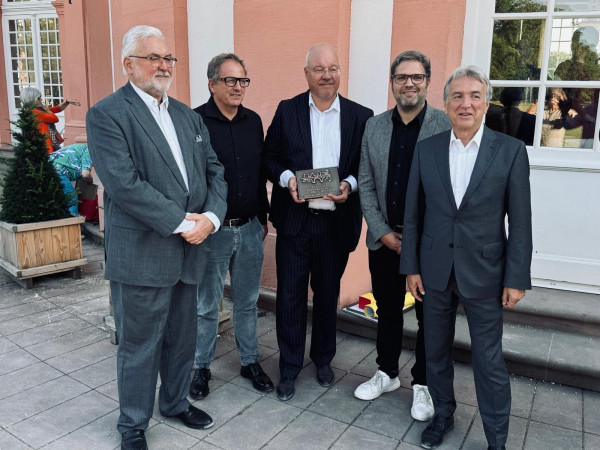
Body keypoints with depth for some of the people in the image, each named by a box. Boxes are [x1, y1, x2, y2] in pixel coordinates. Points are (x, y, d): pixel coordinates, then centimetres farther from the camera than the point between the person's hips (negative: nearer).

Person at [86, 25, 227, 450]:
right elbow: (124, 184, -19)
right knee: (140, 347, 9)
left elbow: (214, 171, 9)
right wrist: (181, 223, -19)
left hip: (188, 251, 6)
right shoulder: (107, 115, -8)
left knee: (182, 339, 20)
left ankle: (175, 402, 43)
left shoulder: (189, 116, 13)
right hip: (141, 254, -6)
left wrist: (210, 217, -8)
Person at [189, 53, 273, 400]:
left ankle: (250, 361, 31)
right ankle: (202, 367, 27)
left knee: (248, 300, 16)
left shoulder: (253, 121, 8)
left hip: (250, 228, 5)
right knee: (207, 305, 9)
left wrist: (263, 216, 15)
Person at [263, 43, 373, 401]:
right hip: (294, 220, 0)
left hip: (336, 221, 1)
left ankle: (323, 358, 36)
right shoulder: (287, 111, 3)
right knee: (290, 294, 5)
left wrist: (349, 185, -15)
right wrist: (287, 178, -14)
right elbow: (270, 157, 5)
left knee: (328, 293, 16)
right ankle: (289, 368, 22)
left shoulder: (360, 116, 3)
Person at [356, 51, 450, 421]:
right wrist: (384, 234, -4)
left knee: (430, 318, 10)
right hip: (384, 239, 3)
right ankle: (387, 373, 36)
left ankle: (423, 384, 30)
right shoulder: (374, 126, 4)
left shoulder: (448, 126, -8)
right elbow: (366, 185, 4)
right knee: (387, 311, 17)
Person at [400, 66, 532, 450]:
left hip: (484, 273, -2)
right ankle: (443, 415, 39)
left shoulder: (511, 150, -5)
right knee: (436, 351, 16)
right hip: (435, 271, 3)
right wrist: (411, 267, 2)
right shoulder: (426, 149, 1)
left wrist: (517, 279, -7)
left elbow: (520, 222, -5)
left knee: (489, 360, 6)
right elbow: (413, 214, 3)